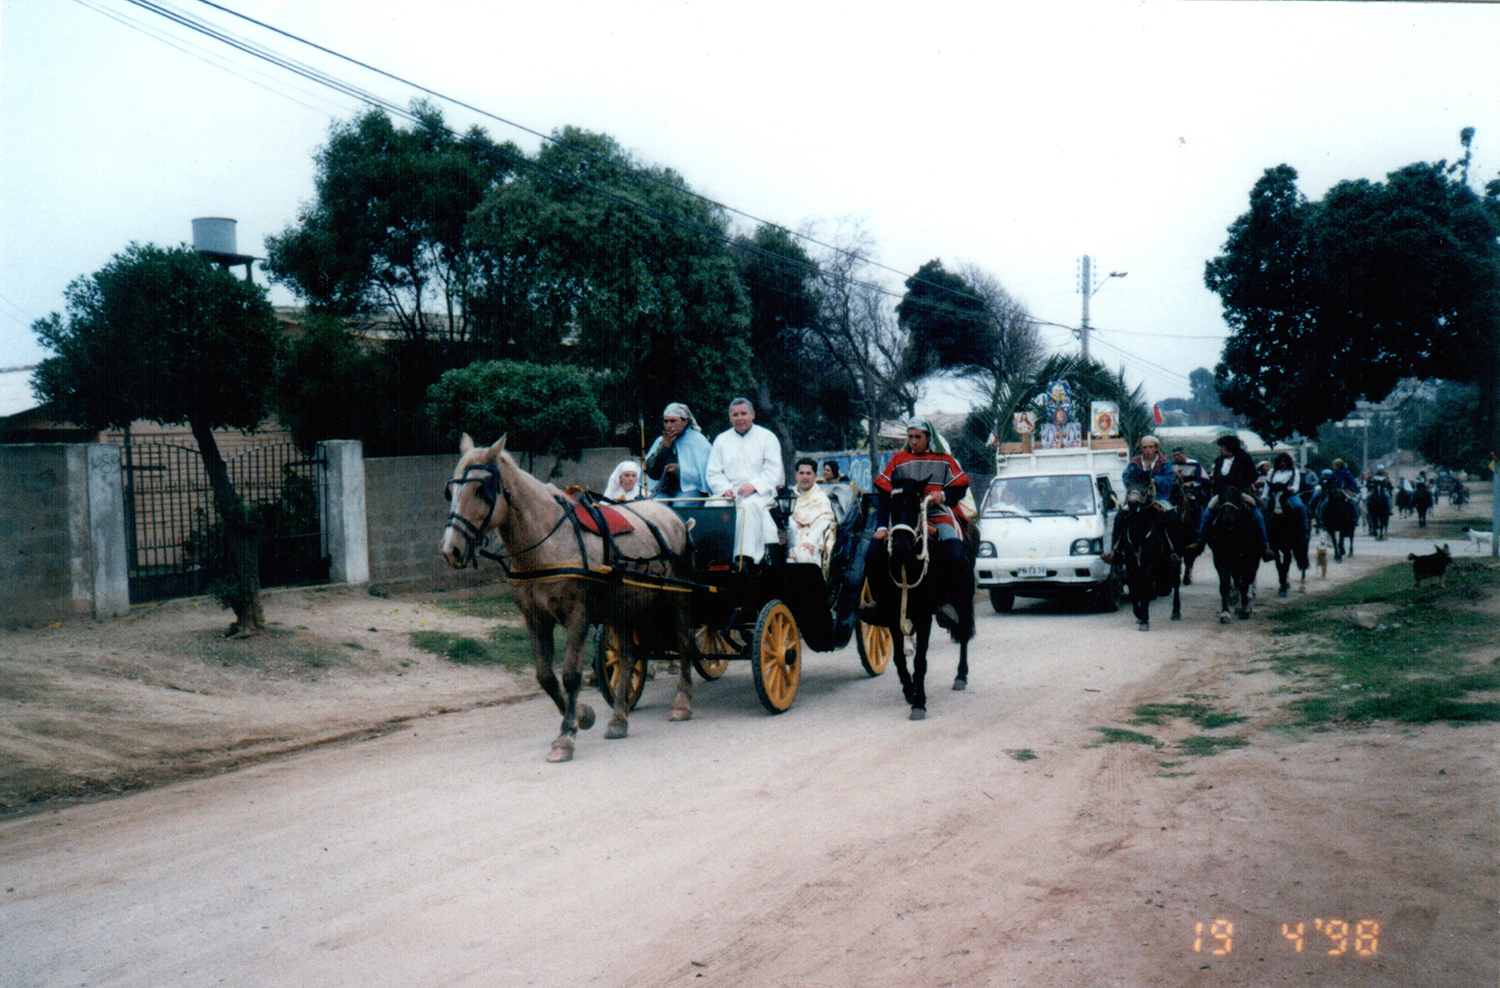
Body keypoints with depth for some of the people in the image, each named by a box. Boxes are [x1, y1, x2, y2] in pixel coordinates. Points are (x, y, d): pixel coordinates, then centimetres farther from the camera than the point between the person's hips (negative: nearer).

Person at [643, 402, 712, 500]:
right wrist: (663, 447, -1)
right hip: (664, 490, 4)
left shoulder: (697, 440, 3)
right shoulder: (661, 440, 17)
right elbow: (651, 472, 7)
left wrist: (679, 470, -13)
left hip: (689, 489, -3)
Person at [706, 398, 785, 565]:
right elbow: (713, 472, 11)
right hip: (729, 493, 2)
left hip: (759, 491, -2)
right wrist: (724, 488, -10)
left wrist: (754, 485, -18)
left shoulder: (767, 437, 10)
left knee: (750, 505, -37)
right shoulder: (721, 439, 19)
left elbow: (773, 470, -1)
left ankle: (747, 556, -43)